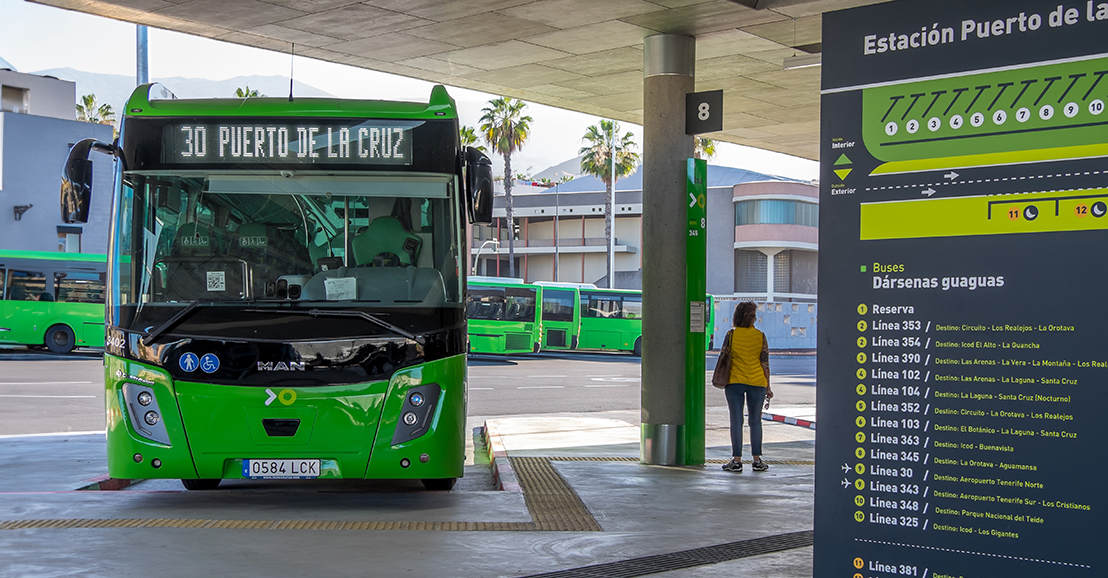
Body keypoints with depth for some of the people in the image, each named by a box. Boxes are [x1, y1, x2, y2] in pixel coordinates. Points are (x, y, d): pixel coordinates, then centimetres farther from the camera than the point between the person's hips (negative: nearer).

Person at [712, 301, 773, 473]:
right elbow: (765, 363, 0)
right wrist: (767, 387, 7)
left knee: (736, 420, 2)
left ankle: (737, 460, 1)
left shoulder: (731, 335, -4)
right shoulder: (760, 336, -1)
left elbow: (723, 358, -3)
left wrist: (723, 381, 12)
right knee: (755, 421, 9)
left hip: (734, 382, -1)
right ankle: (757, 460, 12)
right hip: (757, 382, 1)